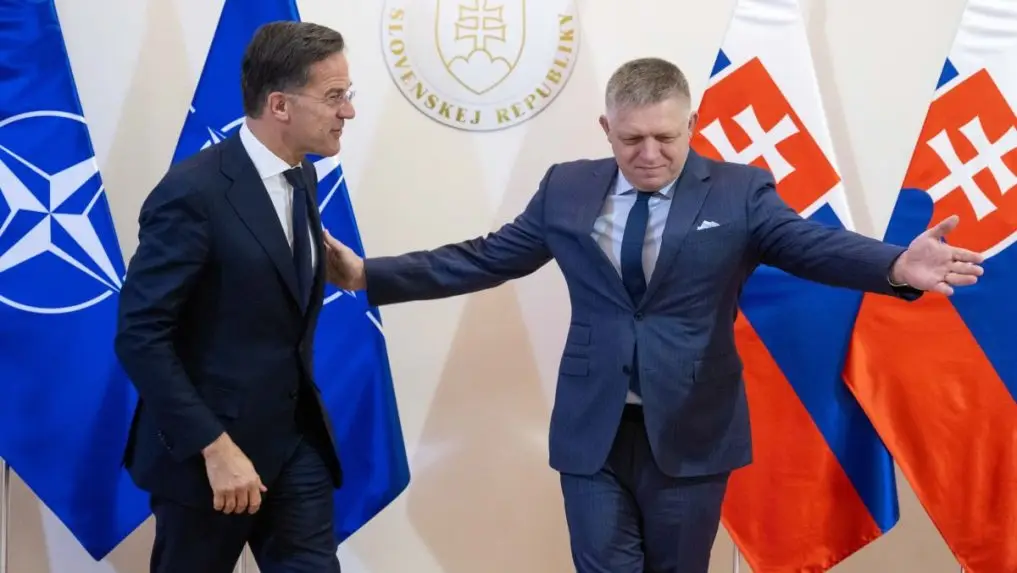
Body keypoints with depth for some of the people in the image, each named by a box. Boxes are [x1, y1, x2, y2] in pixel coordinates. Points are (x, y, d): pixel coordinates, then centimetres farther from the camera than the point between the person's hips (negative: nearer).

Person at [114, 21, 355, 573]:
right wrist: (216, 447, -22)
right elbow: (140, 336, -20)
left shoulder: (301, 177, 7)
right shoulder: (194, 192, -19)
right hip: (207, 449, -6)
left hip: (294, 439, 7)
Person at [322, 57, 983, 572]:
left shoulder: (739, 192, -4)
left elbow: (816, 244, -17)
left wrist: (896, 266, -38)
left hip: (691, 434, -1)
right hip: (593, 433, 2)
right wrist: (370, 274, 2)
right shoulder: (567, 188, 3)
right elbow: (485, 257, 7)